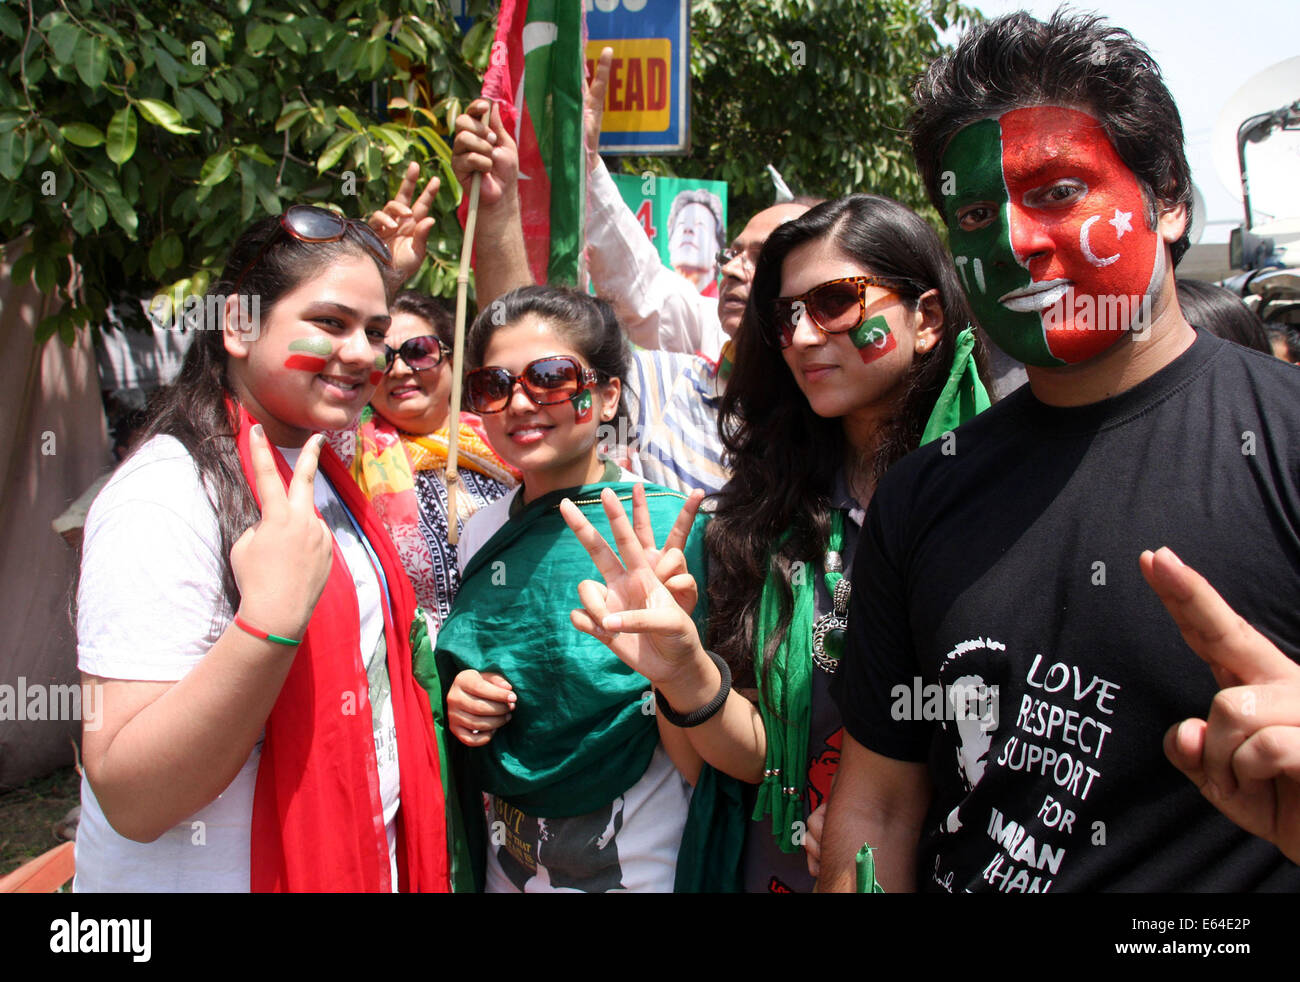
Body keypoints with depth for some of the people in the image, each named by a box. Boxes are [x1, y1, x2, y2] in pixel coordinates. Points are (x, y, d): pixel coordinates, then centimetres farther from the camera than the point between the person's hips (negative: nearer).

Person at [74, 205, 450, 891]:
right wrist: (269, 621, -37)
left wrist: (440, 698, -1)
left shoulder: (317, 473, 4)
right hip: (214, 875, -8)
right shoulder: (164, 498, -22)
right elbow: (130, 801, -28)